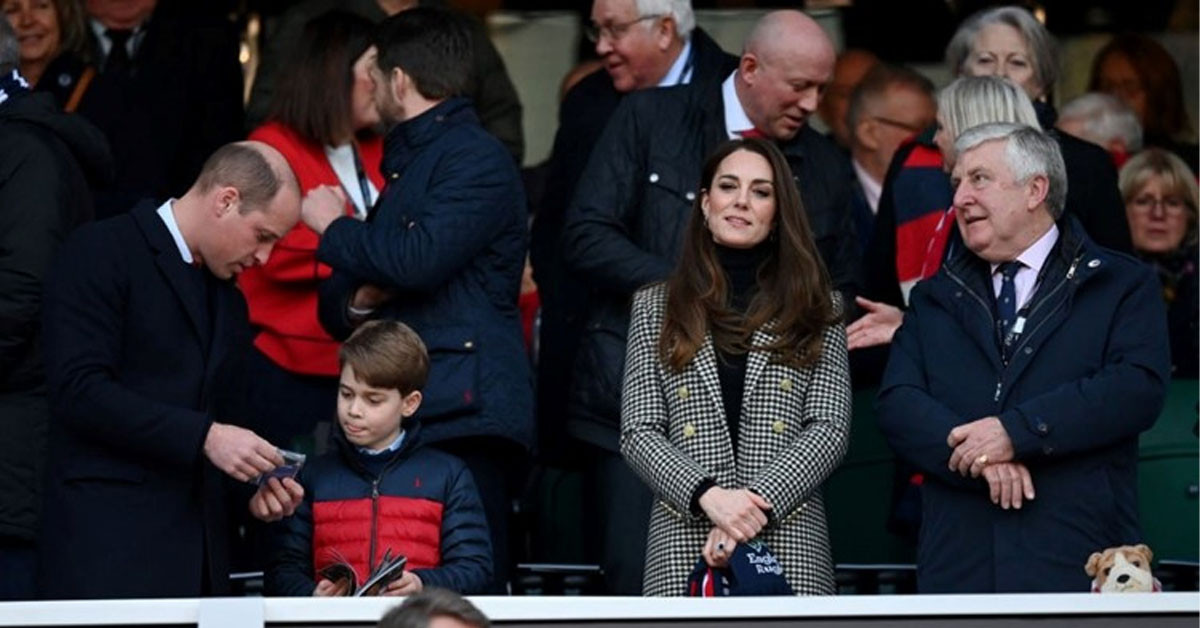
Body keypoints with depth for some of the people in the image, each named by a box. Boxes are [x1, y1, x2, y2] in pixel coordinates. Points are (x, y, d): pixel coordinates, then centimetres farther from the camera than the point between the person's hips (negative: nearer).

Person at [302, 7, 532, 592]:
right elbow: (333, 306, 27)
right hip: (403, 419, 9)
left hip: (463, 417, -9)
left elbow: (419, 258, -21)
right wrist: (357, 299, 2)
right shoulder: (406, 163, 26)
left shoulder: (478, 159, -4)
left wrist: (333, 227, -3)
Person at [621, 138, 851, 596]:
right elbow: (638, 432, 5)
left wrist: (759, 502, -12)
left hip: (789, 540, 0)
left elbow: (829, 430, 3)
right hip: (683, 543, 0)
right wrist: (709, 496, -12)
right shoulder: (654, 307, 13)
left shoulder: (814, 309, 12)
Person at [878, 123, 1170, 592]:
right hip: (958, 567, 3)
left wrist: (1016, 431, -13)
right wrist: (980, 455, -12)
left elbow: (1139, 388, -6)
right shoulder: (934, 299, 21)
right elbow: (897, 404, 8)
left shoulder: (1122, 286, 10)